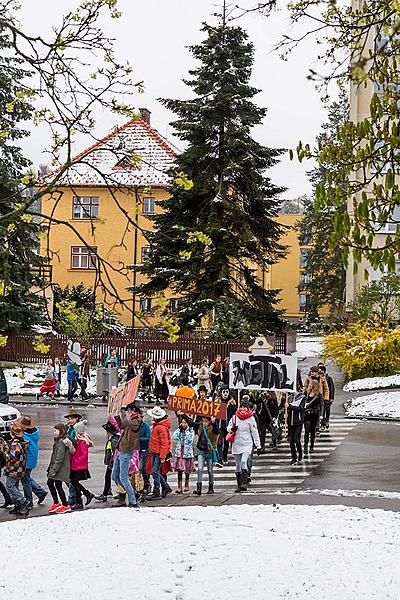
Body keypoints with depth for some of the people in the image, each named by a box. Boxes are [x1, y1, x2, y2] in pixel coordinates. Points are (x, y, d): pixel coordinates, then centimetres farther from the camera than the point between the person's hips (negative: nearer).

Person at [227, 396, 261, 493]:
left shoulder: (251, 418, -3)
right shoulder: (235, 417, 4)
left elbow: (255, 433, 0)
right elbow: (228, 428, 14)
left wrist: (258, 446, -1)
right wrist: (232, 429, -11)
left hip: (247, 444, -3)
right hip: (237, 444, 3)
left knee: (244, 462, -22)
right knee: (238, 465, 8)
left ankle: (244, 483, -24)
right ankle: (239, 485, 16)